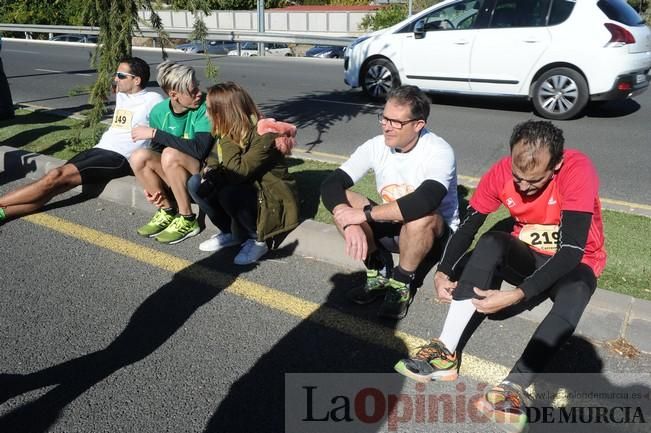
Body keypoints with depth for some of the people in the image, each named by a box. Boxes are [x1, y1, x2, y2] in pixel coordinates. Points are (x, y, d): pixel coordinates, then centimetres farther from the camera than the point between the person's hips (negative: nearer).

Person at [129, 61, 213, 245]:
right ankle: (167, 212, 0)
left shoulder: (205, 107, -20)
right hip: (173, 177, 5)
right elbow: (156, 150, 10)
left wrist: (155, 133, -27)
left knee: (170, 155, -31)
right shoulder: (159, 112, -4)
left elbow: (199, 149, -34)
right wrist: (150, 185, -3)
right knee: (139, 157, -18)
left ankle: (187, 220, -16)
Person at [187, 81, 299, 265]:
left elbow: (238, 173, -32)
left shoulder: (265, 135, -24)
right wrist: (212, 172, -17)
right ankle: (230, 232, 5)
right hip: (244, 190, 8)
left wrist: (227, 139, -26)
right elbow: (213, 161, 6)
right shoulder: (229, 131, 0)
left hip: (273, 199, -8)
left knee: (228, 194, -34)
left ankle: (258, 240, -10)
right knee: (196, 183, -6)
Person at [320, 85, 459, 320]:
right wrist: (350, 224, -35)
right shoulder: (375, 146, -11)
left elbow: (425, 201, -43)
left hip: (435, 233, -4)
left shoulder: (439, 151, -24)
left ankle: (402, 283, -12)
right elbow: (330, 184, -18)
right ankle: (379, 273, -5)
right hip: (391, 227, 5)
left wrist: (365, 214, -38)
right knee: (341, 200, -17)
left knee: (420, 216, -39)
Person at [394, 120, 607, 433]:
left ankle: (514, 385, -43)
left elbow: (571, 251, -35)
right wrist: (443, 272, -26)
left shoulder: (577, 171, -30)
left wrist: (516, 296, -43)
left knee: (573, 293, -37)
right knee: (490, 244, -30)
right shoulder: (501, 172, -18)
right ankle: (446, 352, -34)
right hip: (528, 257, 3)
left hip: (573, 264, -2)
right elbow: (467, 228, -11)